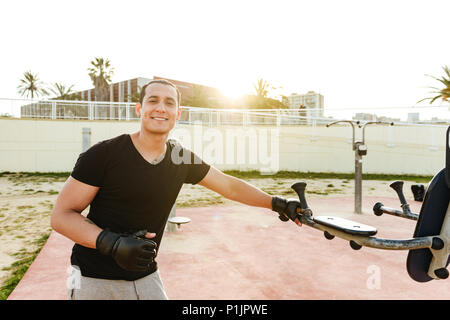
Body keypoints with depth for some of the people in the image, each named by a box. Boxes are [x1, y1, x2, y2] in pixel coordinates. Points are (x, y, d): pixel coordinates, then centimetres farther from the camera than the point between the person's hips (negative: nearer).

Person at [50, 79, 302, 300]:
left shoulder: (182, 159, -2)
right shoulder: (104, 154, -15)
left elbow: (229, 185, 6)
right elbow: (61, 215, -13)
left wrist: (275, 202, 3)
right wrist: (111, 243, -28)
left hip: (146, 276, 4)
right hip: (95, 280, -3)